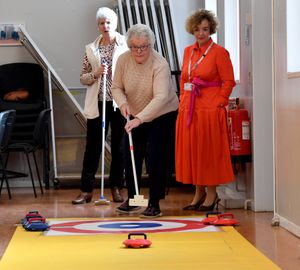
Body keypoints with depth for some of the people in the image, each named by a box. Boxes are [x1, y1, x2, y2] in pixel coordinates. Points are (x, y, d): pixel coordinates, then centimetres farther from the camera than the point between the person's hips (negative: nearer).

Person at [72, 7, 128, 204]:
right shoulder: (91, 49, 8)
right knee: (93, 147, 2)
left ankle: (116, 188, 17)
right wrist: (95, 73, -10)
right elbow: (83, 78, 10)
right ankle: (86, 190, 6)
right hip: (97, 105, 2)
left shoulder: (126, 46, 0)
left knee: (119, 147, 6)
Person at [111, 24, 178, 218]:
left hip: (163, 115, -5)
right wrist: (123, 103, -24)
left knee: (155, 157, -13)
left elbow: (161, 97, -38)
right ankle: (131, 200, 23)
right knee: (131, 156, 7)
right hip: (135, 116, 5)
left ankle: (155, 204, -3)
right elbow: (117, 87, -2)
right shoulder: (123, 60, -12)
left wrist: (140, 118, -48)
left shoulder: (160, 65, -28)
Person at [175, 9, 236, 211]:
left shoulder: (219, 52, -6)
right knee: (190, 151, 8)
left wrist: (218, 104, -11)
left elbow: (229, 82, -7)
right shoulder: (188, 51, 12)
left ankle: (212, 195, 10)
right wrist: (183, 101, 10)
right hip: (189, 109, 6)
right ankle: (199, 193, 20)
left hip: (210, 109, -6)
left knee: (209, 151, -1)